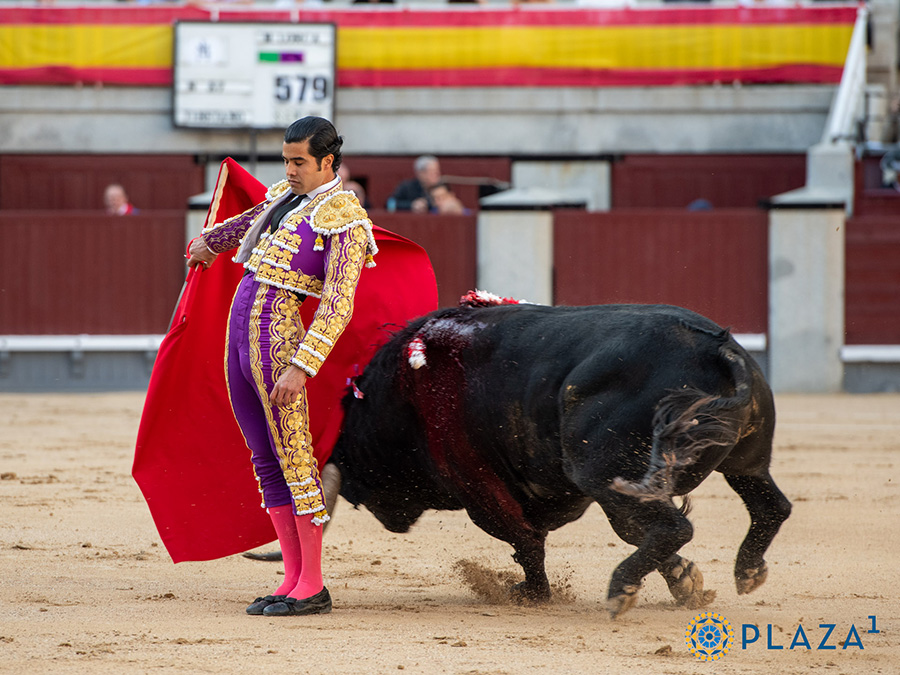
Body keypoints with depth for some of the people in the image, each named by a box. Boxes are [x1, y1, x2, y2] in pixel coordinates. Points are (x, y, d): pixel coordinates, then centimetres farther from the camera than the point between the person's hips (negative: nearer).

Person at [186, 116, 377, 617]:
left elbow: (337, 308, -17)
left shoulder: (345, 219, -10)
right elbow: (252, 221, 39)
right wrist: (210, 242, 57)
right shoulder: (288, 196, 15)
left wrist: (300, 368, -25)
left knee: (294, 460, -7)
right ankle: (294, 577, 12)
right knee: (267, 462, 8)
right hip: (238, 338, 8)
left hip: (277, 340, -8)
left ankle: (313, 588, -4)